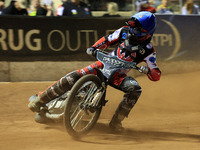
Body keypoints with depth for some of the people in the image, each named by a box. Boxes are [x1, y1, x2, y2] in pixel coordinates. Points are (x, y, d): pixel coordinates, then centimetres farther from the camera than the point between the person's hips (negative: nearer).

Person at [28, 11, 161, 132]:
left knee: (135, 89, -33)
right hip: (104, 64, 2)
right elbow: (107, 39, 12)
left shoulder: (148, 50, -13)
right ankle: (40, 99, -3)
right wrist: (93, 48, -6)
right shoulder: (124, 32, -4)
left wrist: (147, 70, -38)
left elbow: (156, 76, -15)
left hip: (119, 76, -2)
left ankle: (116, 121, -23)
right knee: (72, 78, -16)